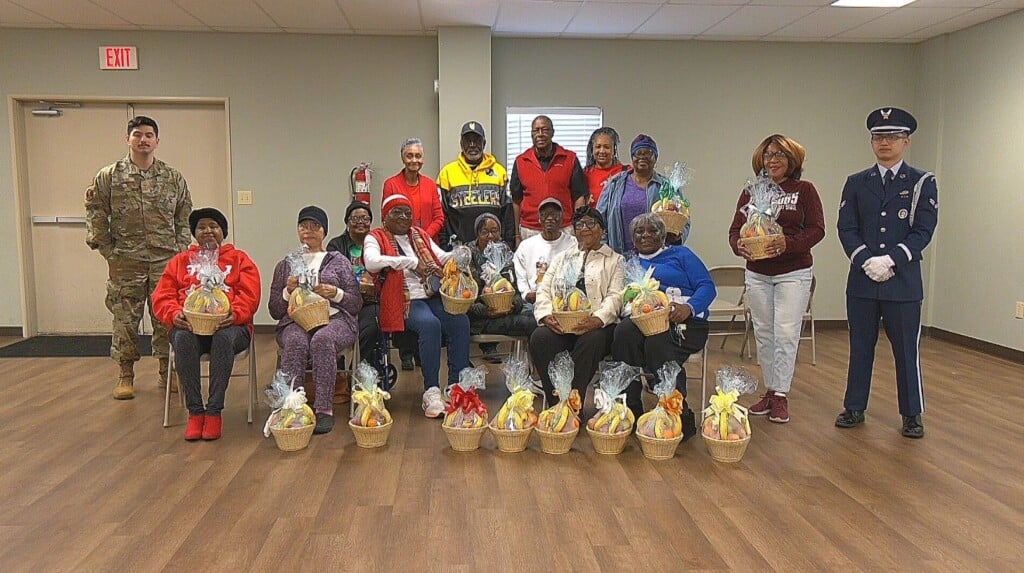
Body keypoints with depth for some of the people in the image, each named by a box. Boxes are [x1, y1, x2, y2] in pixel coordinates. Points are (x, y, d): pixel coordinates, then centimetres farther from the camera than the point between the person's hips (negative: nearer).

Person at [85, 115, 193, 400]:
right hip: (125, 262, -1)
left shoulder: (173, 178, 7)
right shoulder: (108, 177, 3)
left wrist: (180, 249, 0)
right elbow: (97, 216, 3)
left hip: (165, 260, 1)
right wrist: (106, 249, -3)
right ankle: (126, 374, 17)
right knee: (125, 318, 4)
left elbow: (184, 218, 8)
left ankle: (167, 371, 17)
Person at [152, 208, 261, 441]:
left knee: (224, 337, -37)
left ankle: (214, 411, -29)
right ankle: (195, 411, -26)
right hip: (189, 325, 2)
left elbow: (250, 295, 3)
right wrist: (175, 315, -11)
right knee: (183, 338, -34)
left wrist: (234, 314, -18)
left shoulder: (239, 259, 18)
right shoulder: (180, 261, 24)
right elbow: (161, 297, 12)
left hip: (227, 325, -2)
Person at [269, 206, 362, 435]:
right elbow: (274, 311, 17)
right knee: (296, 342, -36)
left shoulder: (339, 261, 20)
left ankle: (324, 409, -37)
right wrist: (288, 291, -1)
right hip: (295, 321, 1)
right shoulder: (285, 265, 23)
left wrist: (335, 293, -7)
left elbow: (356, 304, 12)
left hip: (334, 319, -1)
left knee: (323, 340, -37)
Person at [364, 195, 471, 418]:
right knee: (430, 323, -33)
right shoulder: (375, 238, 6)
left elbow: (443, 258, 17)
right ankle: (431, 391, -29)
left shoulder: (420, 235, 22)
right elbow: (371, 262, -16)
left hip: (434, 296, 5)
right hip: (405, 301, -5)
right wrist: (412, 262, -20)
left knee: (460, 321, -22)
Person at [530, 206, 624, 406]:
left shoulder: (615, 260, 18)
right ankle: (555, 403, -24)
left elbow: (615, 296, 2)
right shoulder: (562, 258, 28)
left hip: (596, 324, -2)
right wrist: (547, 315, -7)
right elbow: (544, 290, 16)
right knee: (539, 338, -29)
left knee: (591, 340, -37)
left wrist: (598, 318, -20)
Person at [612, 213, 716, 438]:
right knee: (624, 331, -33)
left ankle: (680, 416, -28)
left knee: (656, 341, -36)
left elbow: (707, 286, 5)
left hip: (683, 322, -2)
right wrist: (632, 308, -10)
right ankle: (629, 411, -29)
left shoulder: (680, 254, 18)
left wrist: (689, 307, -16)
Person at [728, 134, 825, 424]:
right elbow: (735, 228, 3)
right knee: (763, 334, 9)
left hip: (794, 272, -3)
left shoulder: (804, 190, -1)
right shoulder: (751, 191, 7)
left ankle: (781, 396, 4)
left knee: (786, 333, -5)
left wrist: (788, 243, -24)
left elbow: (817, 229, -8)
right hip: (757, 274, 3)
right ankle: (770, 391, 21)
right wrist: (739, 245, -19)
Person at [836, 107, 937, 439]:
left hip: (903, 282, -2)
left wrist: (890, 260, -17)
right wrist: (866, 261, -13)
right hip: (862, 280, 2)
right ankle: (854, 408, 22)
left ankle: (912, 415, 19)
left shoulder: (922, 183, 3)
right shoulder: (856, 183, 9)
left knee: (906, 350, 6)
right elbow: (846, 228, 1)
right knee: (860, 347, 10)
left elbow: (923, 231, -5)